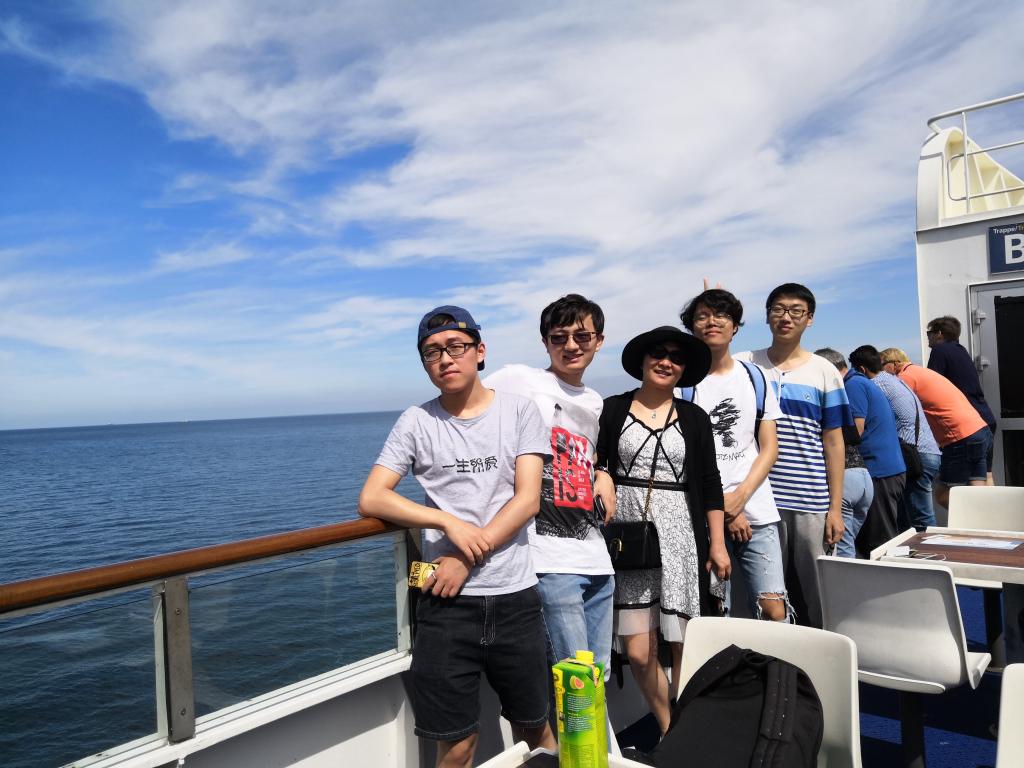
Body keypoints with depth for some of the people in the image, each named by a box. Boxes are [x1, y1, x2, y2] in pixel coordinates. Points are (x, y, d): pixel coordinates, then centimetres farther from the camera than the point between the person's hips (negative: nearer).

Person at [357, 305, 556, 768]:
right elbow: (370, 500, -3)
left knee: (534, 729, 15)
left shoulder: (519, 411, 3)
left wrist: (466, 560, -12)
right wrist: (450, 522, -14)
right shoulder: (416, 422, 3)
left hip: (515, 596, 1)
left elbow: (527, 501, -5)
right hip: (447, 599, 0)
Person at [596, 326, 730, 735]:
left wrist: (717, 544, 4)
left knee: (684, 647, 3)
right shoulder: (613, 410, 3)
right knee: (638, 653, 0)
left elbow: (710, 485, 9)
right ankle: (669, 731, 24)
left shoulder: (695, 418, 8)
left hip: (680, 540, 1)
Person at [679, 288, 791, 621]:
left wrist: (740, 496, -7)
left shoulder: (755, 377, 12)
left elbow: (769, 447, 9)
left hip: (757, 510, 2)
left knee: (774, 609, -3)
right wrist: (724, 510, -7)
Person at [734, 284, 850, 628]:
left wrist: (835, 508, 2)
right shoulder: (745, 365, 5)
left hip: (812, 503, 0)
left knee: (818, 596, 7)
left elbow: (833, 443, 5)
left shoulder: (824, 372, 5)